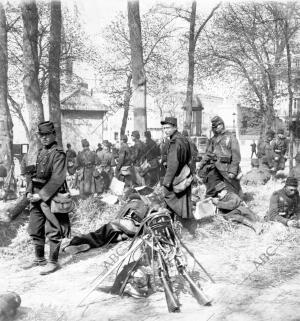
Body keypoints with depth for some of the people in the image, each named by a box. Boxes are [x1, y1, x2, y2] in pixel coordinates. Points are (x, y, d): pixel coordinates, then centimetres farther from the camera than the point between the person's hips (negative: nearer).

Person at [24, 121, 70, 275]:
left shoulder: (58, 154, -12)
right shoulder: (40, 153, 14)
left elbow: (57, 179, -19)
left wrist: (41, 195, -20)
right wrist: (29, 191, 5)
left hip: (51, 197, -8)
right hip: (37, 196, 8)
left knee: (52, 231, 0)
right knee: (35, 230, 15)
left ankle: (53, 262, 12)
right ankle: (39, 259, 30)